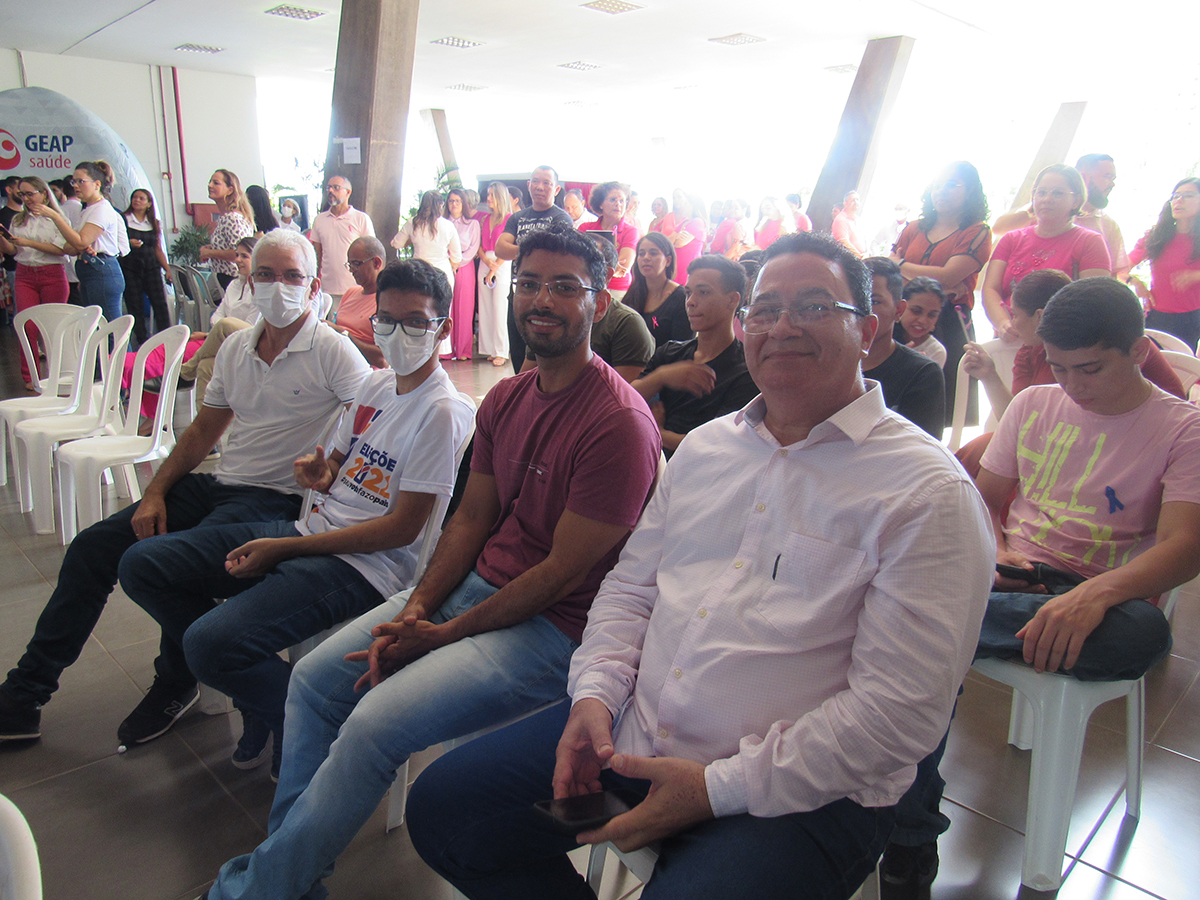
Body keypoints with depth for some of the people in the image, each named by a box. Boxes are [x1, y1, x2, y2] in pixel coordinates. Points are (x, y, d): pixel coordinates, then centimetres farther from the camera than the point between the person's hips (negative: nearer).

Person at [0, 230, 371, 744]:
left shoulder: (332, 351, -9)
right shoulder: (236, 348, 12)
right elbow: (202, 432, 17)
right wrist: (155, 493, 7)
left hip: (275, 499, -7)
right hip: (217, 485, 7)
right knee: (93, 547, 2)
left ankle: (175, 687, 2)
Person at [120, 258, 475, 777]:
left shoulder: (442, 412, -14)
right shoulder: (375, 384, 11)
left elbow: (402, 529, -17)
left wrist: (282, 548, -14)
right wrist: (320, 474, -5)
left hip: (366, 565, -9)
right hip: (313, 528, 9)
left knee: (209, 642, -27)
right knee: (141, 565, 4)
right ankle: (251, 684, 12)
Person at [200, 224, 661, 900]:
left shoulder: (619, 422, -21)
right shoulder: (506, 398, 6)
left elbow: (564, 571, -20)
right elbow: (472, 518, 9)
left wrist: (445, 635, -14)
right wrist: (415, 610, -6)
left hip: (554, 626, -8)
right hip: (477, 584, 9)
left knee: (376, 722, -19)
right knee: (315, 679, 4)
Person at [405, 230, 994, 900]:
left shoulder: (930, 491, -11)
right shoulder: (704, 446, 10)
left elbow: (902, 707, -16)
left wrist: (718, 788, -17)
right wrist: (595, 693, -3)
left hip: (797, 791, -5)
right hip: (630, 736, 6)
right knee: (442, 807, 4)